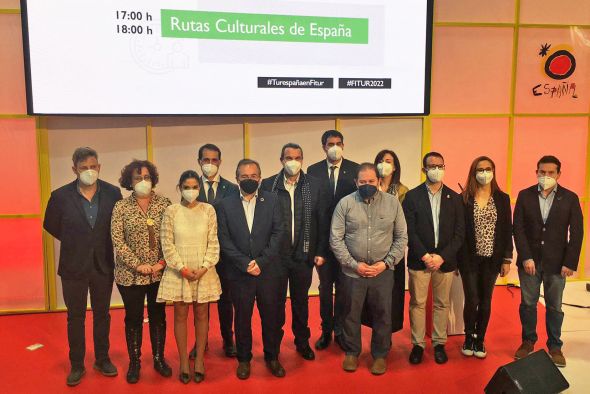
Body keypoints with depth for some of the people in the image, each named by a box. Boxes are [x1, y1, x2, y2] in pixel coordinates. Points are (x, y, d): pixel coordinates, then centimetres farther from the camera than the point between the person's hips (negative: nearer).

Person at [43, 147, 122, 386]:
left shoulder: (112, 193, -7)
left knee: (102, 314, 14)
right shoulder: (61, 196, -9)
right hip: (74, 265, -1)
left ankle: (102, 359, 29)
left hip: (103, 265, 1)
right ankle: (77, 365, 25)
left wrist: (104, 244, 2)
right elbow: (50, 225, 6)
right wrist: (74, 242, 6)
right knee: (75, 317, 10)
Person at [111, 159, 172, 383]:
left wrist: (162, 262, -11)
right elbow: (117, 240, -7)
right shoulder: (121, 207, -3)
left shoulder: (164, 204, -1)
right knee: (133, 318, 10)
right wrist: (137, 265, -13)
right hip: (130, 274, -1)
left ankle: (159, 358, 29)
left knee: (158, 316, 13)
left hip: (159, 273, 1)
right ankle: (134, 362, 25)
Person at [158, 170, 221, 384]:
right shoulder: (171, 211, -4)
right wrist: (183, 268, -11)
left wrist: (204, 268, -11)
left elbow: (213, 242, -1)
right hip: (178, 272, -1)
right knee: (180, 315, 7)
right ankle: (184, 362, 19)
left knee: (201, 314, 9)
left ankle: (199, 360, 22)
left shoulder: (208, 210, -2)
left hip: (204, 272, 1)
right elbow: (167, 244, -5)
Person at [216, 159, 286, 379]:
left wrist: (260, 261, -11)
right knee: (242, 318, 11)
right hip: (239, 273, 0)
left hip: (268, 271, 0)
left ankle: (272, 357, 29)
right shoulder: (225, 205, 2)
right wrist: (245, 264, -12)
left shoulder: (271, 201, 3)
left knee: (271, 316, 9)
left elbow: (277, 233, -2)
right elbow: (224, 240, -3)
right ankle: (244, 359, 29)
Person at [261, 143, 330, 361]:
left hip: (304, 254, 1)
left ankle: (302, 342, 34)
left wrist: (321, 252, -2)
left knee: (301, 301, 17)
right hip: (276, 255, -1)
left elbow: (323, 222, 0)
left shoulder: (316, 186, -2)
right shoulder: (268, 185, -4)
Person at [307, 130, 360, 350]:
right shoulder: (313, 170, 1)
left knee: (343, 286, 9)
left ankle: (340, 330, 24)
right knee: (325, 286, 12)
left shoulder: (354, 169, -1)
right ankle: (326, 330, 25)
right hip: (322, 235, 1)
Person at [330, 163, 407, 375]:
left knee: (382, 315, 11)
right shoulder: (345, 203, -5)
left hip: (383, 271, 1)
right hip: (353, 271, 0)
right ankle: (352, 352, 34)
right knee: (351, 314, 14)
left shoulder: (392, 202, -1)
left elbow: (401, 237, 2)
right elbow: (336, 239, -5)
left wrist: (386, 263, -8)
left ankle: (380, 354, 32)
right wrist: (354, 264, -10)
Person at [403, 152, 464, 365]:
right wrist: (425, 256, -13)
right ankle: (417, 344, 18)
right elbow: (409, 231, -5)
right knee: (417, 304, 5)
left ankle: (439, 344, 24)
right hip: (419, 259, -1)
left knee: (442, 304, 10)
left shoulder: (454, 198, 5)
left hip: (445, 260, 2)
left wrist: (442, 256, -9)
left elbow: (459, 233, 1)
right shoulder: (412, 196, 0)